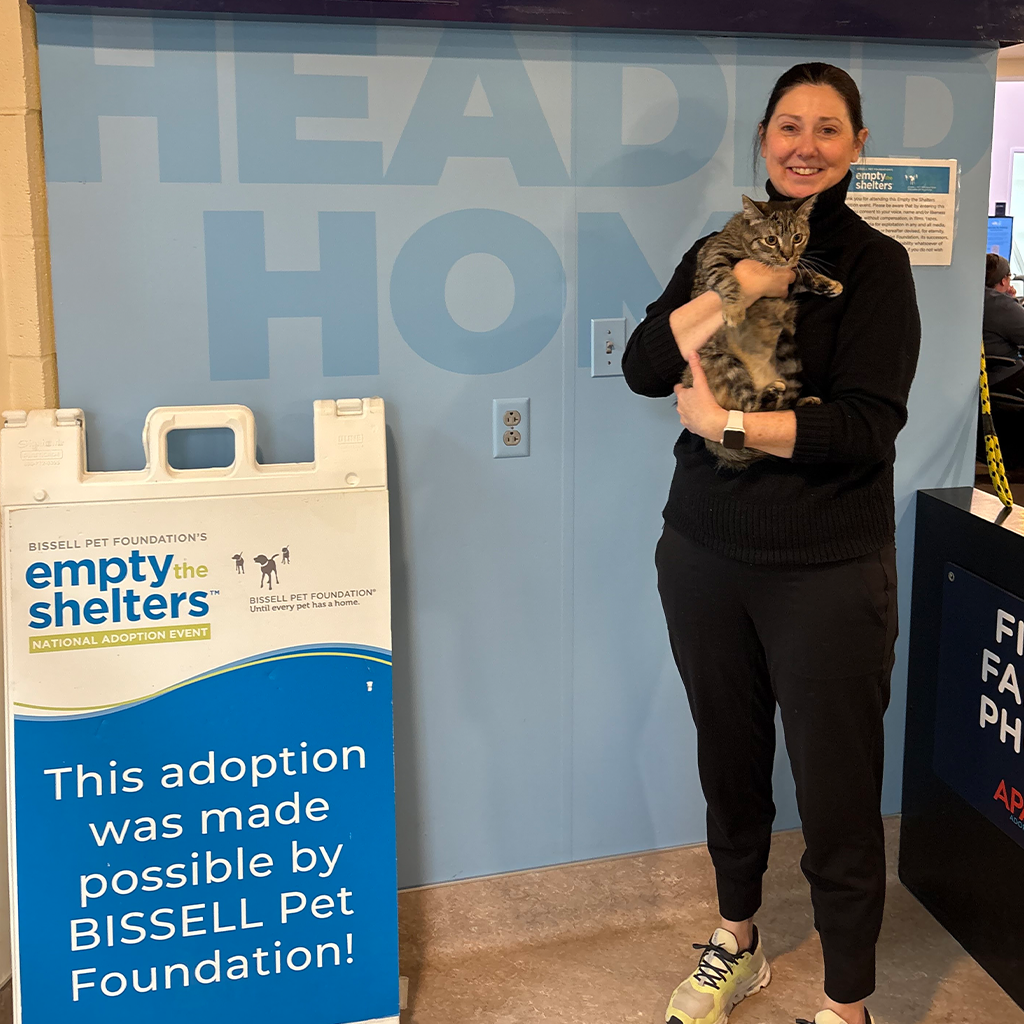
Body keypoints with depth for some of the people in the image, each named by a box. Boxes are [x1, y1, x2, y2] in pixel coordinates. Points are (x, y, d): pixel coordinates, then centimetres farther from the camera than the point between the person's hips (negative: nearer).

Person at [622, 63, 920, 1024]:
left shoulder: (873, 264, -4)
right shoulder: (719, 251, 9)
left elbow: (866, 427, -15)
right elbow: (644, 367, -6)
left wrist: (726, 422, -16)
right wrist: (733, 293, -18)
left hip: (828, 571, -4)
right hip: (705, 555, 4)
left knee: (838, 793, 3)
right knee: (729, 763, 18)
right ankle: (736, 944, 40)